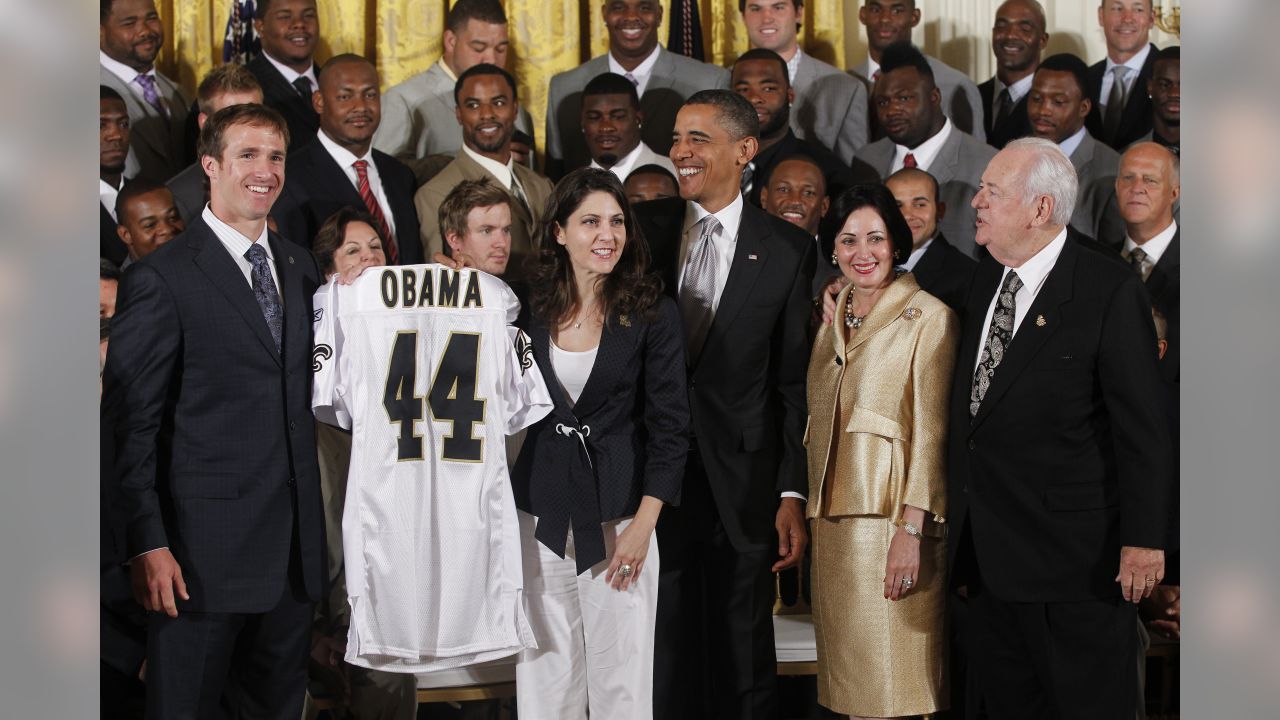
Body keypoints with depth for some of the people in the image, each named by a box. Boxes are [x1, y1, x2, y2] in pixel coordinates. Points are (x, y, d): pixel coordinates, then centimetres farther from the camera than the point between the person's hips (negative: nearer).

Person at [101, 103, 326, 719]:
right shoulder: (161, 279, -8)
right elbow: (130, 424, -9)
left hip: (295, 544, 6)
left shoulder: (301, 269, 12)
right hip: (205, 546, -6)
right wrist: (147, 545, -15)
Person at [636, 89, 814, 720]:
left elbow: (795, 382, -2)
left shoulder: (787, 249, -1)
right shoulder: (645, 228, 3)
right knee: (664, 652, 10)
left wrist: (793, 492, -6)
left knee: (743, 657, 11)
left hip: (743, 485, -1)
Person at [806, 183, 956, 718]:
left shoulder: (928, 317, -6)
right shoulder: (832, 320, 15)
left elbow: (930, 432, -11)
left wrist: (911, 530, -18)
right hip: (833, 524, 7)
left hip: (891, 518, -6)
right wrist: (803, 511, 13)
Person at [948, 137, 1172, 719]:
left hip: (1072, 555, -7)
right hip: (987, 552, 7)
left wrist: (1144, 539, -15)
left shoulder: (1111, 292, -13)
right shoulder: (986, 278, 9)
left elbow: (1142, 426, -14)